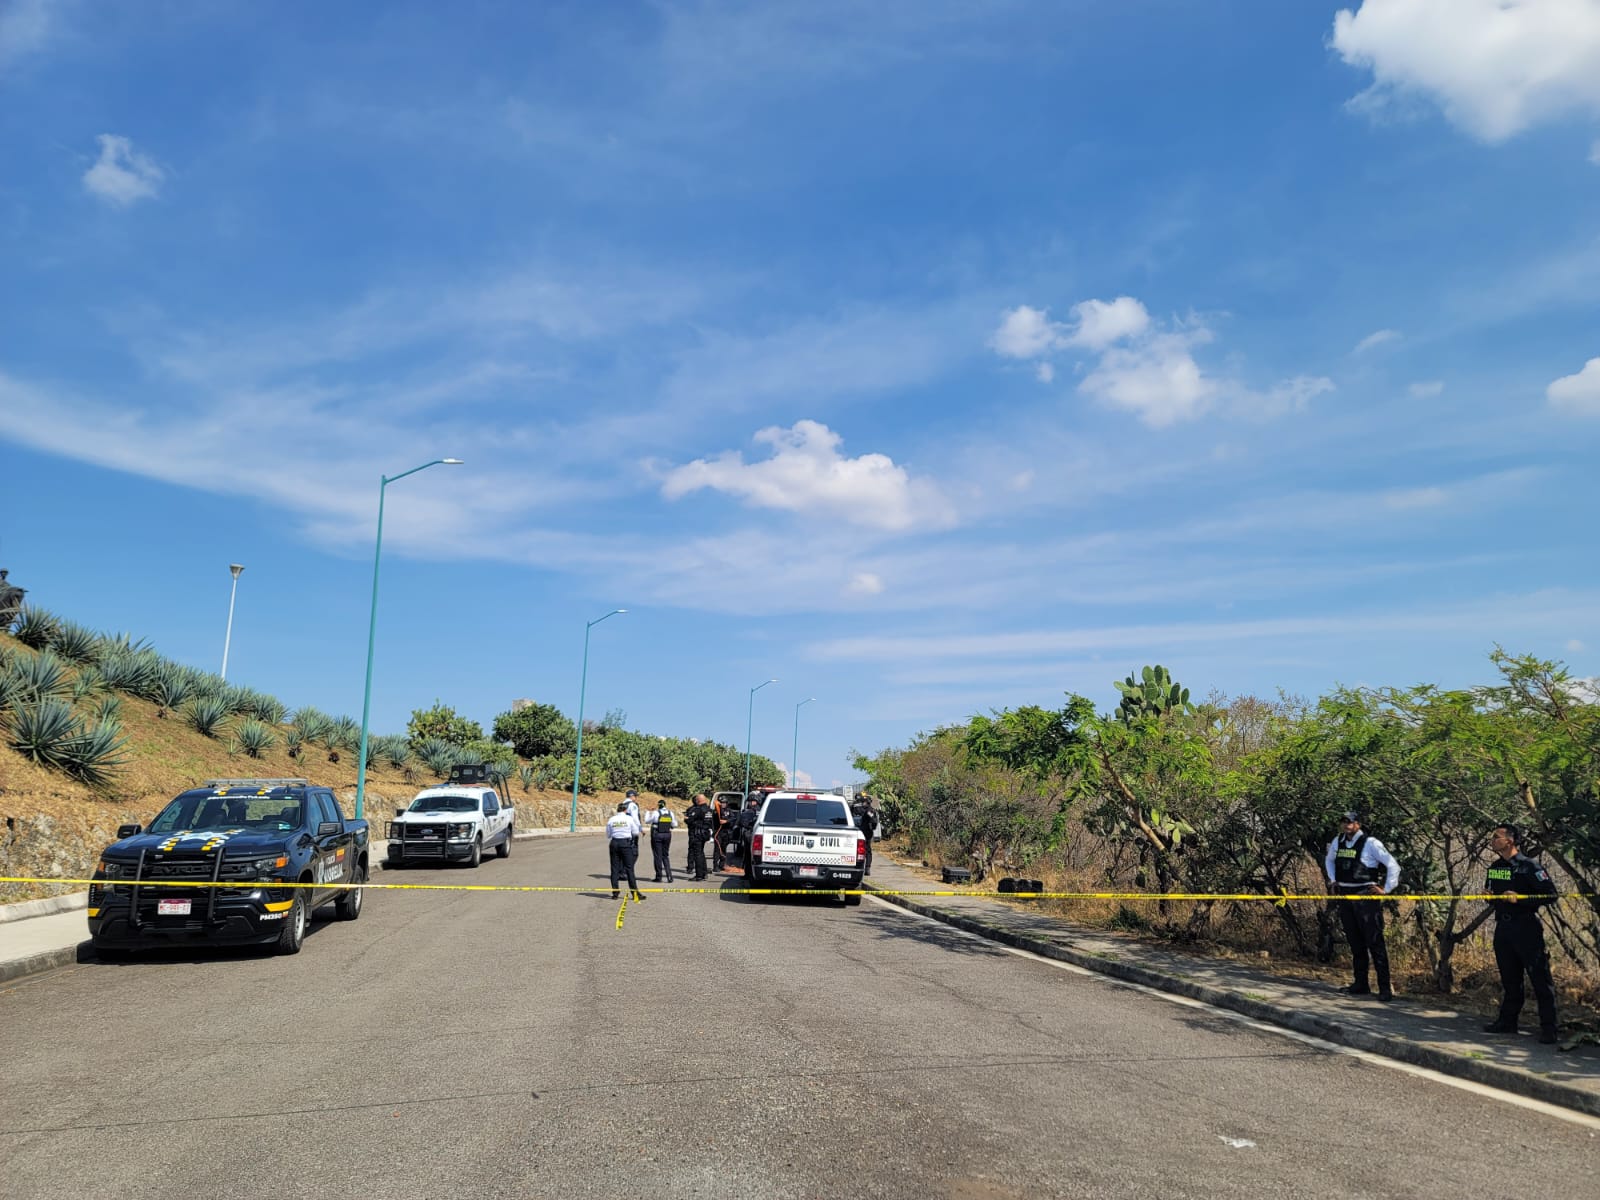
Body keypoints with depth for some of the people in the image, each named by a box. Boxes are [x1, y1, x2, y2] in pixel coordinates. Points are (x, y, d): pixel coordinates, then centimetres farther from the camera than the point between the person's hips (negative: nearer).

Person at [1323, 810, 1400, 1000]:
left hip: (1365, 896, -7)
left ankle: (1385, 988, -4)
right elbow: (1329, 860, 29)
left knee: (1375, 942, -7)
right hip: (1345, 897, 7)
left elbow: (1393, 865, -10)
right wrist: (1333, 880, 19)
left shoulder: (1370, 843, -11)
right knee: (1355, 943, 13)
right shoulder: (1337, 842, 9)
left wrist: (1386, 890, -8)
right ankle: (1361, 984, 21)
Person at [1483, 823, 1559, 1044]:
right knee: (1509, 979, 14)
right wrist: (1491, 898, 5)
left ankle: (1548, 1027, 0)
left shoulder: (1528, 866, -10)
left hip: (1526, 927, -7)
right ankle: (1507, 1021, 21)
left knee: (1539, 977, -5)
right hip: (1503, 927, 7)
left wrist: (1520, 898, -22)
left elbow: (1550, 894, -15)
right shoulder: (1495, 868, 13)